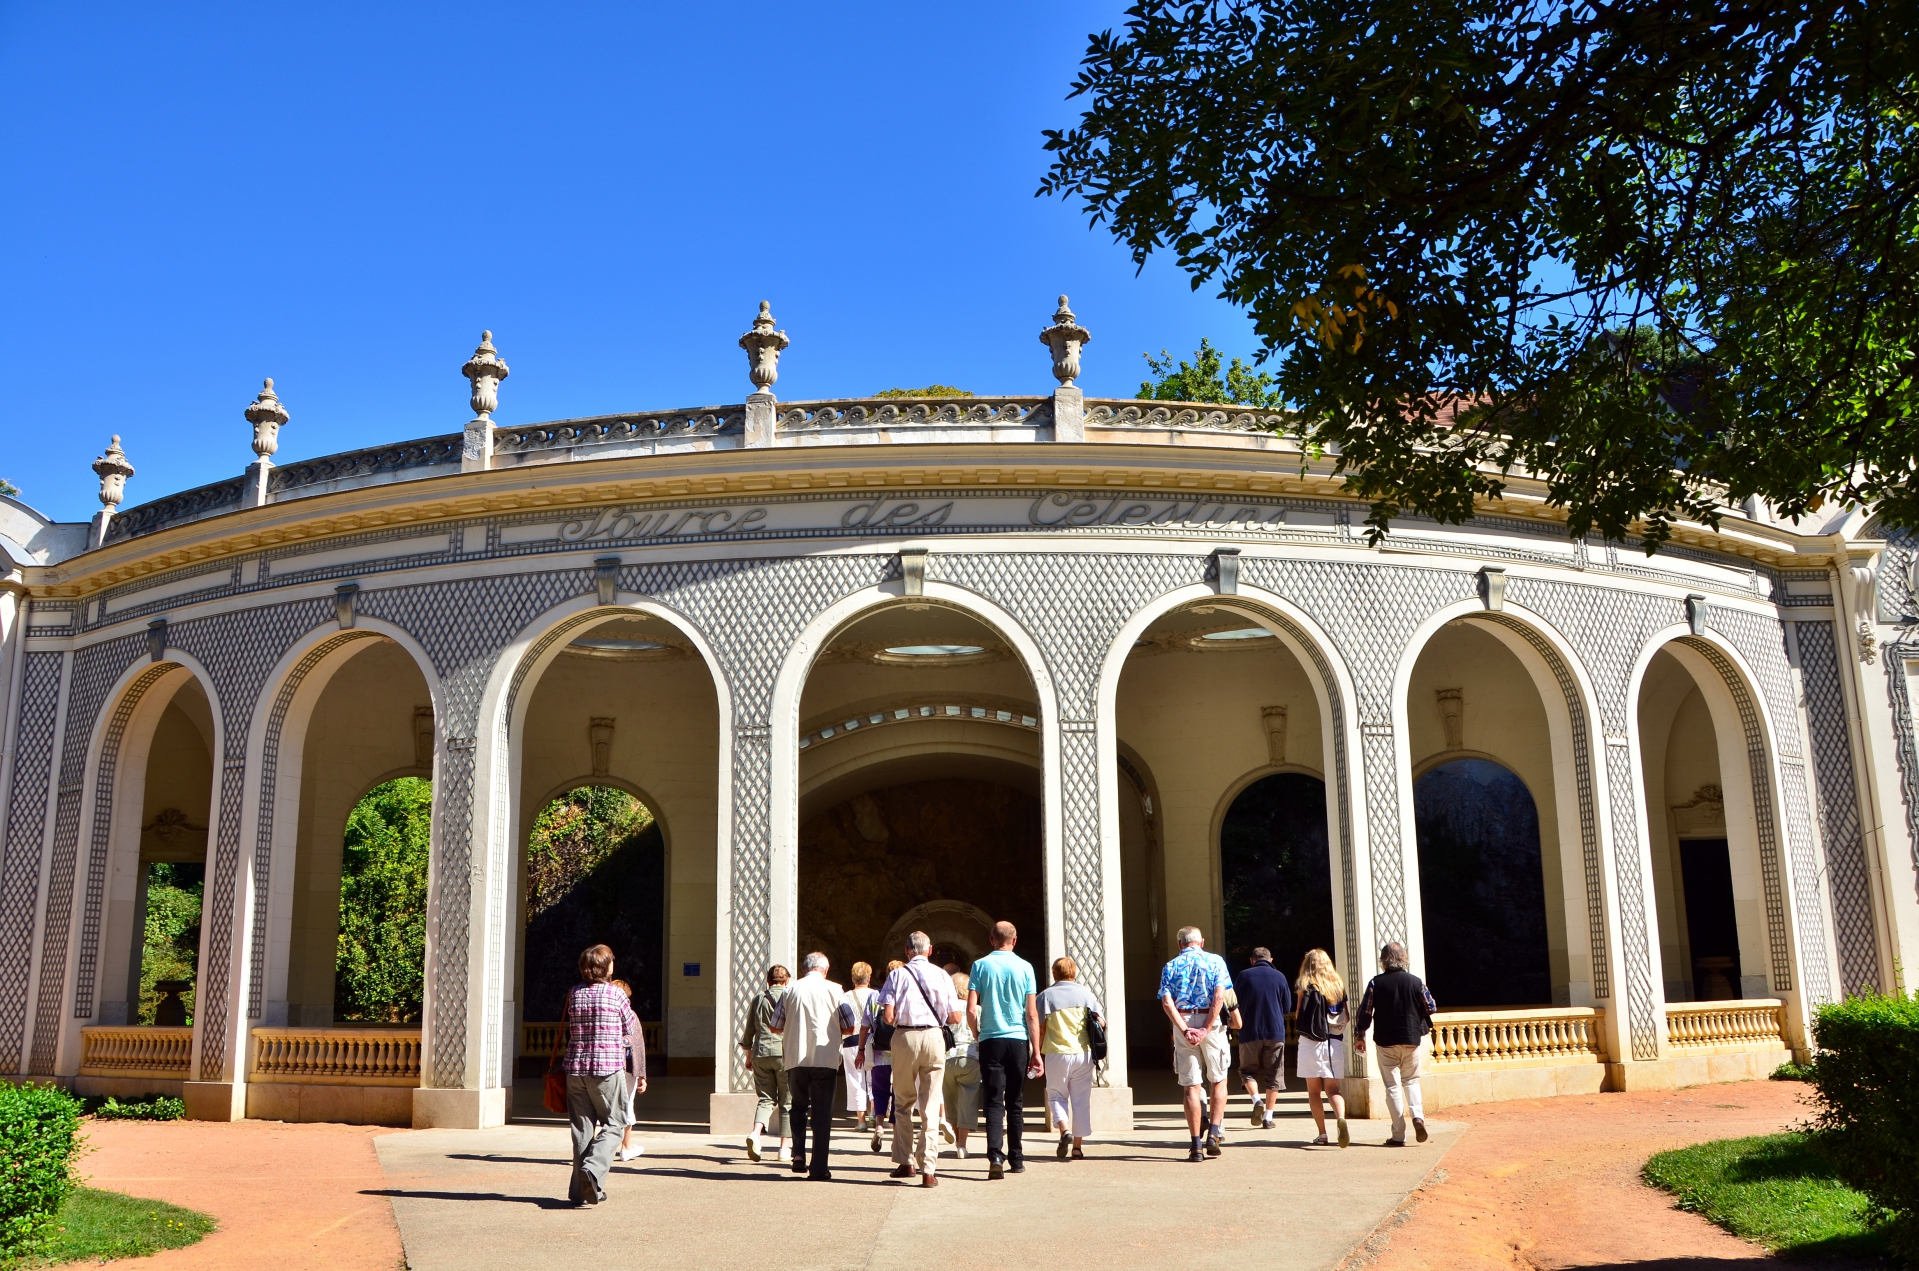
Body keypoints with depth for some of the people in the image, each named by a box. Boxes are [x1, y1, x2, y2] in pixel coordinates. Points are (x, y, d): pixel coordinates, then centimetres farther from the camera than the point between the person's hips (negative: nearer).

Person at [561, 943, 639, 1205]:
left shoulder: (573, 994, 4)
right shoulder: (615, 994, -5)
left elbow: (566, 1025, 8)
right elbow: (631, 1029, 4)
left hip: (576, 1068, 4)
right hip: (608, 1068, -4)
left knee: (582, 1127, 9)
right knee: (613, 1123, 7)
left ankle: (581, 1190, 9)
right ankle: (593, 1169, -16)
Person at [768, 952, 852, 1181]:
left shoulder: (791, 990, 3)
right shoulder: (834, 990, -1)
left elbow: (774, 1026, 7)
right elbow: (848, 1028, 3)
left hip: (794, 1059, 2)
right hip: (824, 1060, -2)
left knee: (798, 1107, 22)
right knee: (822, 1113, 4)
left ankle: (798, 1154, 8)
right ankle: (818, 1169, 1)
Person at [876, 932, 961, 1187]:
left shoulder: (897, 975, 1)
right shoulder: (941, 976, 4)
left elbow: (887, 1016, -7)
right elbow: (955, 1018, 2)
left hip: (905, 1037, 0)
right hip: (933, 1037, 0)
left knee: (903, 1103, 15)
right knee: (930, 1106, 3)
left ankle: (904, 1162, 18)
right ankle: (928, 1169, -2)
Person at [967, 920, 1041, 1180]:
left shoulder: (981, 965, -1)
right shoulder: (1024, 967, 1)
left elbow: (971, 1009, -5)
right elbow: (1032, 1014, 0)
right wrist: (1036, 1051, 4)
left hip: (991, 1040, -1)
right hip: (1019, 1040, 1)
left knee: (994, 1101, -1)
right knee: (1015, 1103, 13)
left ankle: (996, 1156, -18)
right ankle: (1016, 1159, 18)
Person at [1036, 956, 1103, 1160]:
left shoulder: (1046, 996, -1)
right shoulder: (1085, 993, 5)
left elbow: (1038, 1027, -3)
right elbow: (1100, 1021, 4)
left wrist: (1037, 1051, 9)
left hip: (1057, 1053, -2)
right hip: (1083, 1053, 2)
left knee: (1056, 1096, 13)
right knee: (1081, 1099, 9)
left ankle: (1064, 1130, -11)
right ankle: (1078, 1146, 10)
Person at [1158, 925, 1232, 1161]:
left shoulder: (1170, 967, 8)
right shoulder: (1215, 961, 5)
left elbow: (1166, 1002, -6)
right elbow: (1219, 996, -9)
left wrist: (1184, 1030, -12)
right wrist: (1206, 1029, -13)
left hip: (1182, 1024, 1)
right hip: (1211, 1022, -1)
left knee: (1191, 1085, 3)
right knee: (1218, 1080, 14)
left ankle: (1197, 1144, 1)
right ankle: (1215, 1132, 0)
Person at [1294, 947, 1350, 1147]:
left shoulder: (1307, 986, -4)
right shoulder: (1338, 986, 7)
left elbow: (1299, 1015, -7)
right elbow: (1345, 1017, 9)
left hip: (1311, 1042, -3)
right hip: (1334, 1043, 3)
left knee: (1314, 1091, 7)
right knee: (1332, 1089, 5)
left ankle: (1322, 1134, 4)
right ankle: (1341, 1118, -23)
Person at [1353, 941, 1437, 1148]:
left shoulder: (1376, 983, -7)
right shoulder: (1416, 981, -3)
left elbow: (1364, 1012, -6)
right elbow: (1431, 1008, 4)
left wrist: (1359, 1036, 6)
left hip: (1386, 1042, -1)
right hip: (1412, 1040, 2)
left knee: (1393, 1086, 5)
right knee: (1411, 1081, 19)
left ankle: (1398, 1135, 3)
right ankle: (1417, 1115, -6)